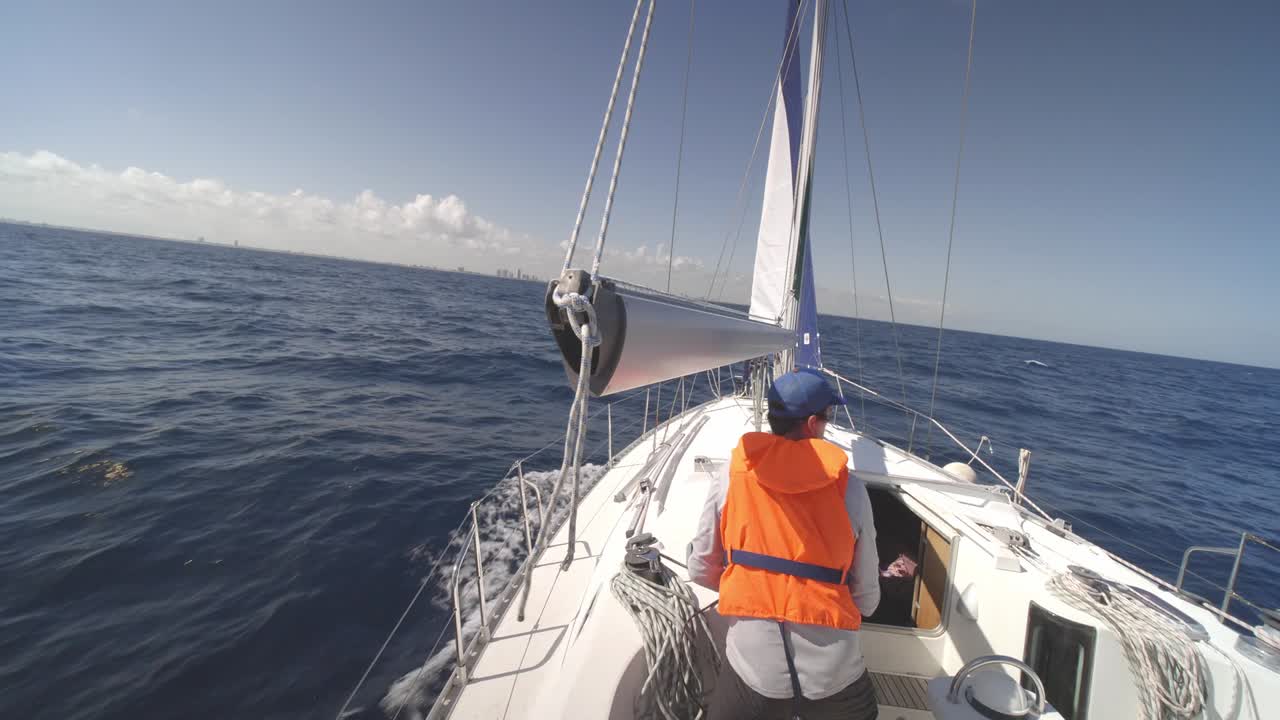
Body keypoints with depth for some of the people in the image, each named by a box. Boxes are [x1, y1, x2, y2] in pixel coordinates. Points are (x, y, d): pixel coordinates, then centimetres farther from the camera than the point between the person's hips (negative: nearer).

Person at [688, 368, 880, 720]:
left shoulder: (729, 478, -7)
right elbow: (867, 598, 3)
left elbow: (701, 572, 1)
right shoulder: (850, 489, -6)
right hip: (835, 673, 2)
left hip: (754, 669, -1)